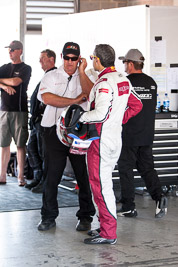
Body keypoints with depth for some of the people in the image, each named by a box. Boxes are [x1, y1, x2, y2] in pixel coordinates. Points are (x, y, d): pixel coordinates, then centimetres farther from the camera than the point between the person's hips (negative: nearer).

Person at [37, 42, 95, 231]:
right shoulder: (51, 77, 8)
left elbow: (90, 94, -11)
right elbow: (46, 98, -11)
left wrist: (81, 71, -12)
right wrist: (74, 101, -11)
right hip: (55, 132, 0)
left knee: (84, 175, 2)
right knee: (51, 175, 2)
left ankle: (85, 217, 15)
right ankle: (49, 217, 14)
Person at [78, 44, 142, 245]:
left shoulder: (104, 83, -17)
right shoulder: (123, 80, 10)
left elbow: (101, 114, -25)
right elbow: (136, 105, 18)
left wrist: (80, 117, -12)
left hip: (101, 141, -9)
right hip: (116, 138, 9)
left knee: (100, 185, -4)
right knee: (105, 183, 17)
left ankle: (108, 234, 0)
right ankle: (106, 227, 24)